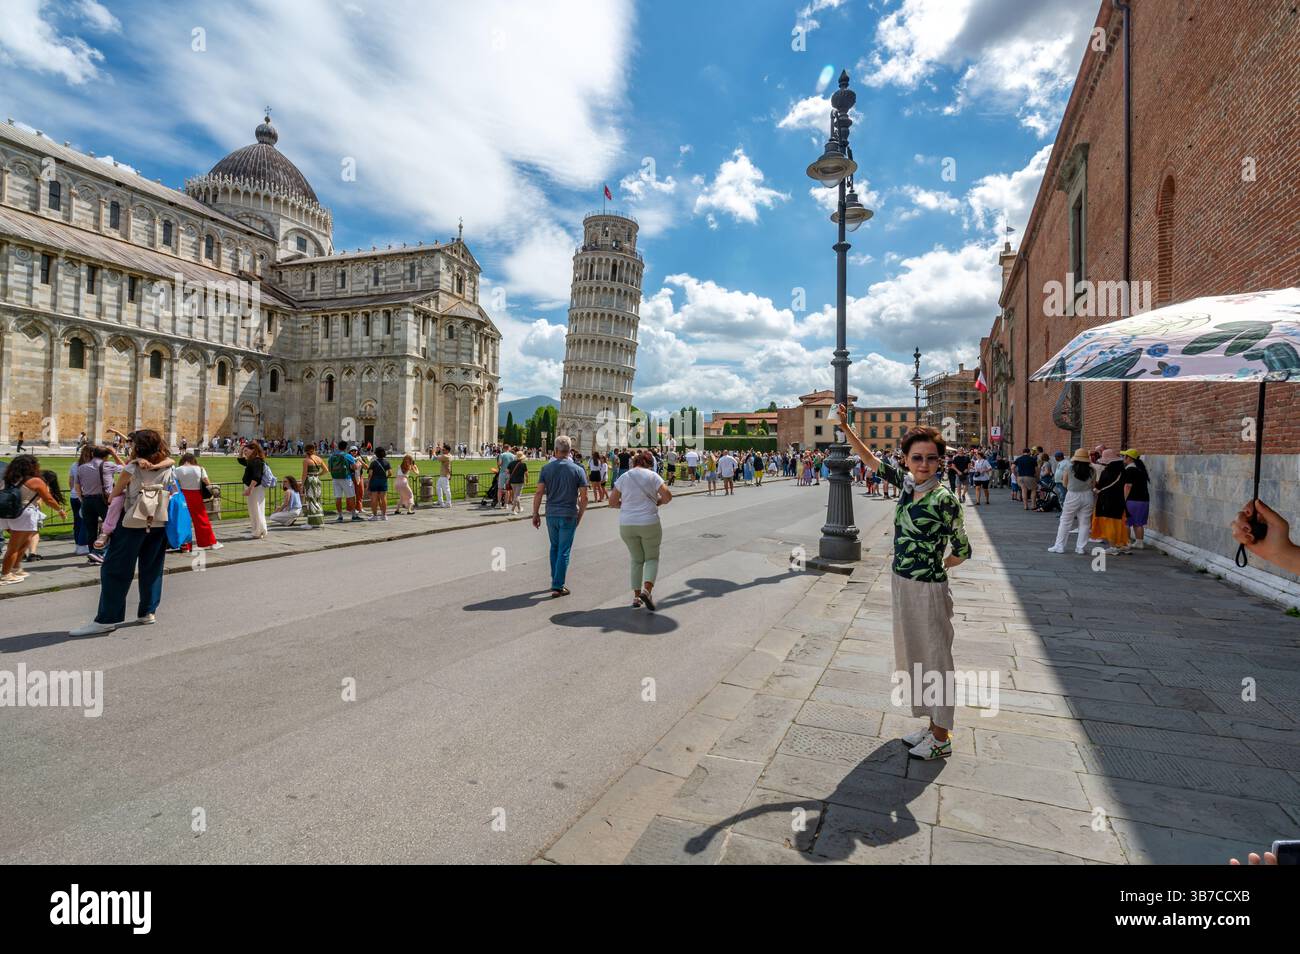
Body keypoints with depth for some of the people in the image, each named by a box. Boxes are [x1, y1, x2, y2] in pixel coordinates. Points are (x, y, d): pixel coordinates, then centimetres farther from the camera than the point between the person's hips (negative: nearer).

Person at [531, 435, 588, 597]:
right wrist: (580, 515, 7)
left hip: (551, 515, 3)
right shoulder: (577, 470, -5)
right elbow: (583, 497, -5)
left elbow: (539, 493, -3)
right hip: (569, 516, -3)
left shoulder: (546, 468, -1)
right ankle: (557, 586, 4)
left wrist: (535, 513, 5)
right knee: (564, 551, 3)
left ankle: (555, 580, 28)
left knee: (554, 547, 20)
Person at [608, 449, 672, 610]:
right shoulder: (652, 476, -3)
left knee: (637, 560, 17)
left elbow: (612, 502, 5)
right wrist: (657, 503, 7)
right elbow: (668, 495, -11)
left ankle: (636, 597, 15)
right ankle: (647, 590, -10)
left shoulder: (623, 477, 5)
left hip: (627, 525, 3)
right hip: (649, 524, -3)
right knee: (652, 558, 12)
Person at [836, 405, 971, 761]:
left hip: (927, 589, -7)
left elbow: (962, 551, -9)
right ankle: (934, 726, 34)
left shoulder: (944, 499, -18)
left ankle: (941, 739, 23)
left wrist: (932, 568, 3)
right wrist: (845, 427, 9)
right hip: (901, 584, 7)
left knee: (934, 659, 7)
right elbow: (872, 459, 11)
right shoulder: (906, 483, 0)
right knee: (914, 655, 17)